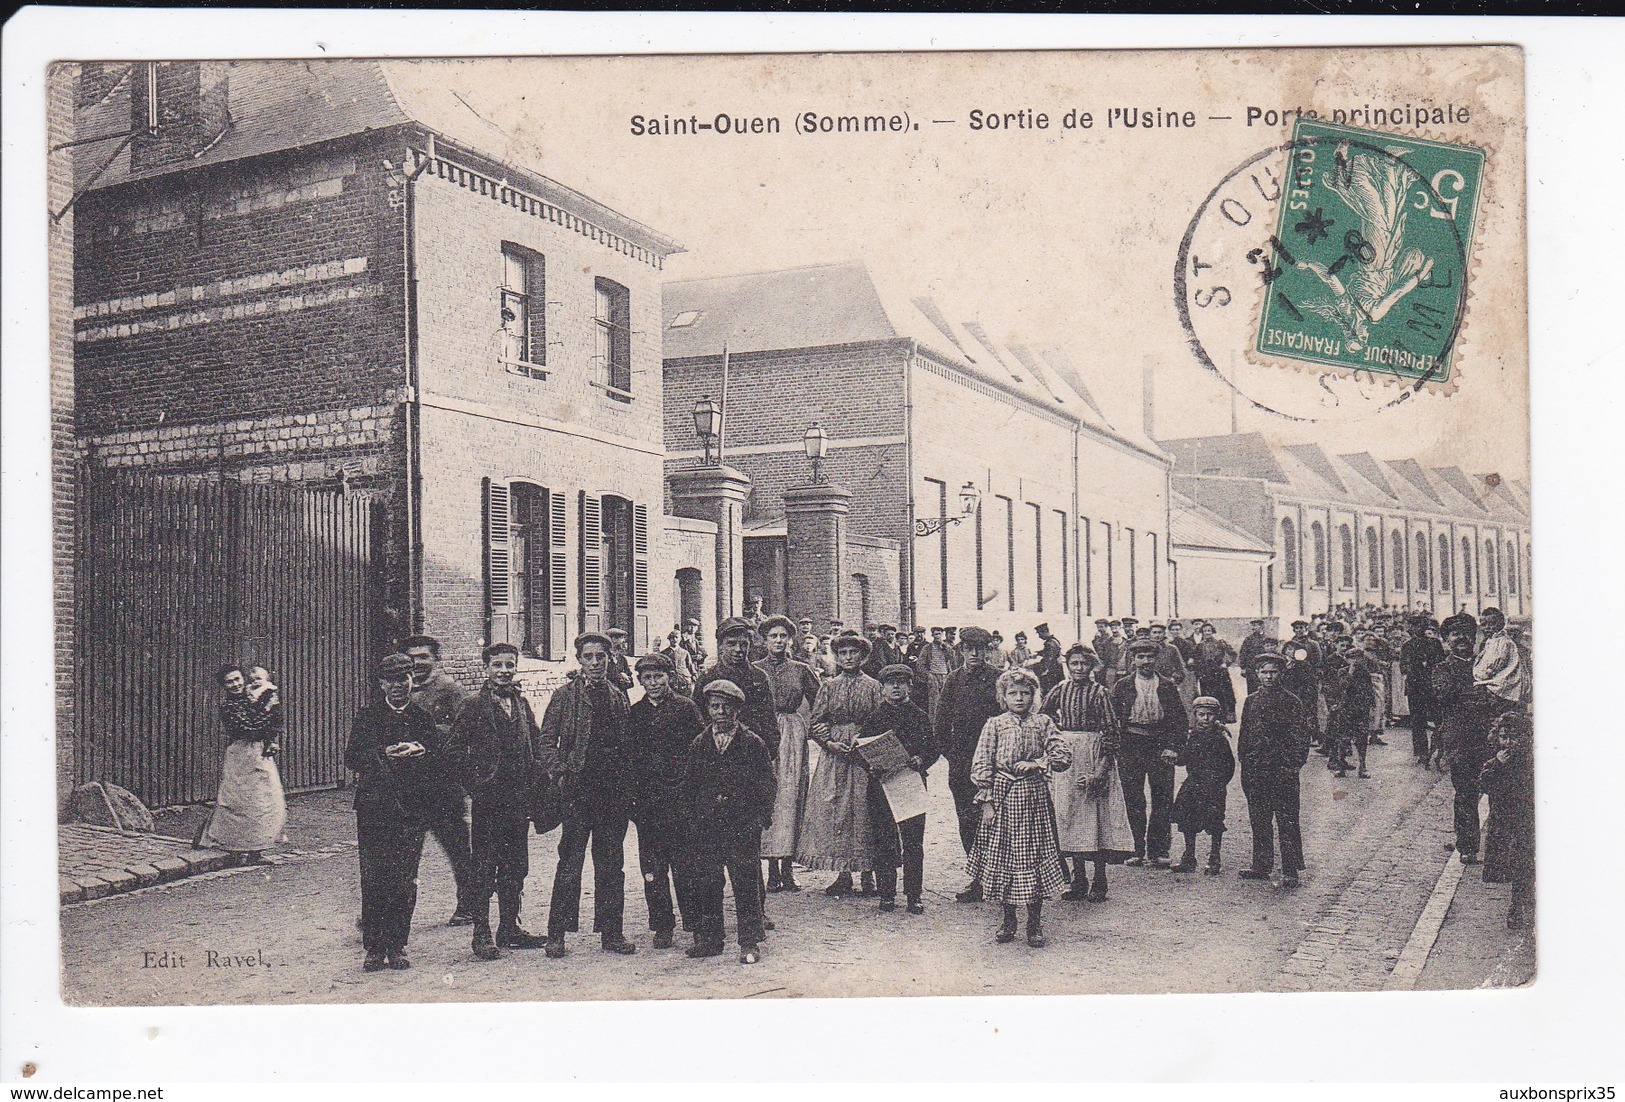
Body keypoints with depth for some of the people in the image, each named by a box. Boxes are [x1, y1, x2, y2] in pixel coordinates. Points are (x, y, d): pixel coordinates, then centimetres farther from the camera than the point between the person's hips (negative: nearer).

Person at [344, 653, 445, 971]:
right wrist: (385, 754, -13)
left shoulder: (424, 718, 11)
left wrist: (420, 752, -12)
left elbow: (441, 759, 6)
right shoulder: (367, 715, 8)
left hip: (412, 809, 1)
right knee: (373, 879, -2)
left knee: (405, 881, 1)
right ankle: (374, 948, 5)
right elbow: (352, 759, 1)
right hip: (373, 805, -1)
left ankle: (397, 947, 9)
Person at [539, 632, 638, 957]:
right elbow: (547, 740, 3)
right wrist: (560, 774, -9)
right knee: (570, 863, -2)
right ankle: (557, 934, 5)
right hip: (578, 791, -3)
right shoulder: (565, 696, 3)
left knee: (611, 865, 8)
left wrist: (628, 788, 7)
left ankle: (611, 933, 15)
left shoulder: (619, 699, 13)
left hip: (614, 793, 3)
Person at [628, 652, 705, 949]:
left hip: (680, 798, -3)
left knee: (684, 863, -3)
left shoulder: (685, 707, 3)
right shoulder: (633, 713, 11)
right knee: (652, 867, 5)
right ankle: (662, 926, 14)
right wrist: (631, 796, 6)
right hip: (646, 800, 3)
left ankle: (695, 922, 7)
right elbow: (627, 755, 14)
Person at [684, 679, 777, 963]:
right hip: (705, 828, 3)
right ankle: (708, 939, 18)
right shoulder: (698, 745, 11)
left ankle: (750, 943, 7)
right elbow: (689, 787, 15)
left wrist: (758, 820, -6)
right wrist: (693, 818, 6)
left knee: (746, 884, -1)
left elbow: (766, 786, 3)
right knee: (705, 884, 6)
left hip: (742, 826, -3)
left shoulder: (753, 744, 2)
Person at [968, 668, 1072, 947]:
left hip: (1034, 795, 0)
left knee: (1034, 855, 1)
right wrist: (987, 800, -6)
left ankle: (1035, 923, 12)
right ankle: (1008, 921, 18)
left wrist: (1036, 764, -13)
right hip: (1002, 795, 0)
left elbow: (1064, 755, 0)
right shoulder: (995, 725, 4)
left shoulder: (1043, 723, 6)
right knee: (1002, 854, 4)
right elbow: (981, 765, 0)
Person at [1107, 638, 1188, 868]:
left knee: (1162, 800, 1)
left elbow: (1179, 718, 5)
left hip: (1160, 747, 0)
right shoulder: (1122, 686, 5)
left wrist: (1172, 747, -5)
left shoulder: (1168, 687, 6)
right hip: (1130, 747, 0)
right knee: (1133, 800, 2)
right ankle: (1137, 850, 9)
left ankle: (1158, 851, 9)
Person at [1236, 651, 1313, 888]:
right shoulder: (1250, 701, 10)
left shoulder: (1291, 702, -2)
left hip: (1282, 771, -4)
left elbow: (1301, 736, -3)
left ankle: (1290, 871, 3)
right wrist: (1244, 763, 10)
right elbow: (1244, 735, 15)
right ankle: (1261, 866, 22)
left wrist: (1293, 765, -10)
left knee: (1287, 821, -2)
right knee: (1259, 821, 12)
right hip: (1254, 771, 5)